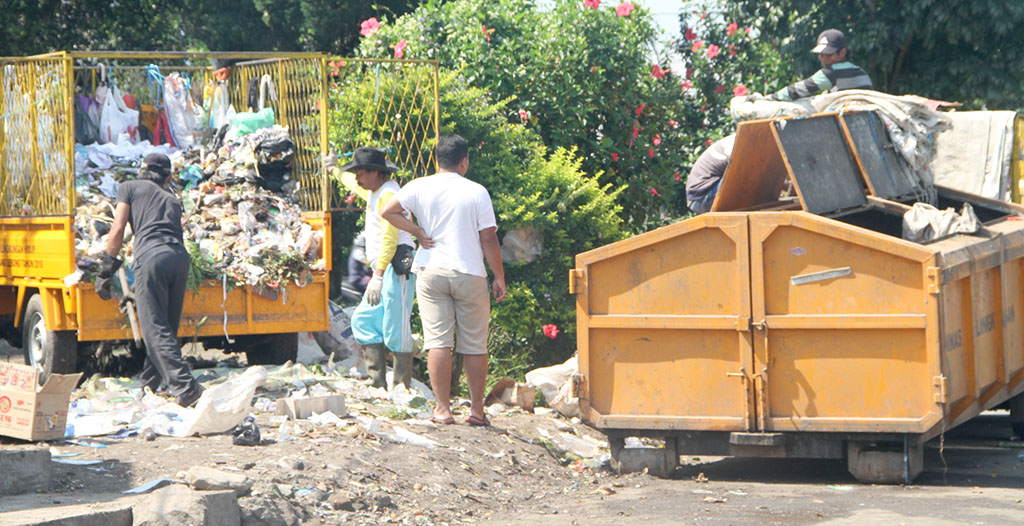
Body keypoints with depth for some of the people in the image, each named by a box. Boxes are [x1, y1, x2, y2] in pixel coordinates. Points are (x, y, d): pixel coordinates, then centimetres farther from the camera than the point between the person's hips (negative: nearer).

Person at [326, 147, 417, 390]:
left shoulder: (388, 194, -12)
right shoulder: (375, 192, 20)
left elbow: (389, 239, -22)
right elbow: (355, 185, 46)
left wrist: (378, 277, -27)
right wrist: (336, 171, 62)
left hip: (397, 268, -11)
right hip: (385, 269, 11)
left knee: (395, 330, -12)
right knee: (363, 320, 8)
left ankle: (403, 388, -9)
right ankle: (378, 384, 7)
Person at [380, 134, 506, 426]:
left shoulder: (419, 187, 2)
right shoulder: (477, 192, -2)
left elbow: (388, 211, -2)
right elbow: (489, 239, -2)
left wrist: (417, 231, 3)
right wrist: (499, 277, 6)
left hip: (431, 272, 1)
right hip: (470, 275, -1)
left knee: (438, 341, 0)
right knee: (474, 345, 6)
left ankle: (443, 409, -4)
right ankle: (477, 411, 9)